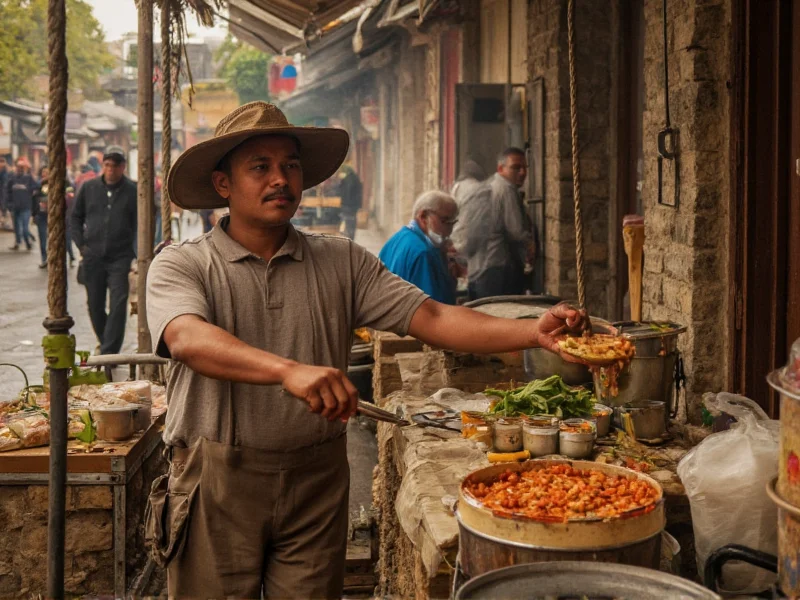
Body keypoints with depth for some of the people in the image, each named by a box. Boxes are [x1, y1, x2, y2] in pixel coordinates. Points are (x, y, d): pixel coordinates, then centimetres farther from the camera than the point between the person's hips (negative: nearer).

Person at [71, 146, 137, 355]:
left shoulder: (133, 191, -2)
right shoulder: (89, 188, 6)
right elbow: (76, 217, 16)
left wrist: (134, 254, -10)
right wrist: (81, 245, 6)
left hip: (120, 259, -3)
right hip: (93, 258, 3)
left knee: (118, 307, -9)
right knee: (95, 306, 11)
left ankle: (108, 353, -6)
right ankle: (107, 345, 29)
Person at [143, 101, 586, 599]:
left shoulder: (341, 262, 6)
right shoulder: (183, 264, -3)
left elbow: (429, 318, -3)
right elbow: (189, 339, -23)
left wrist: (534, 332, -18)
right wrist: (290, 370, -40)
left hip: (317, 482, 2)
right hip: (218, 483, -2)